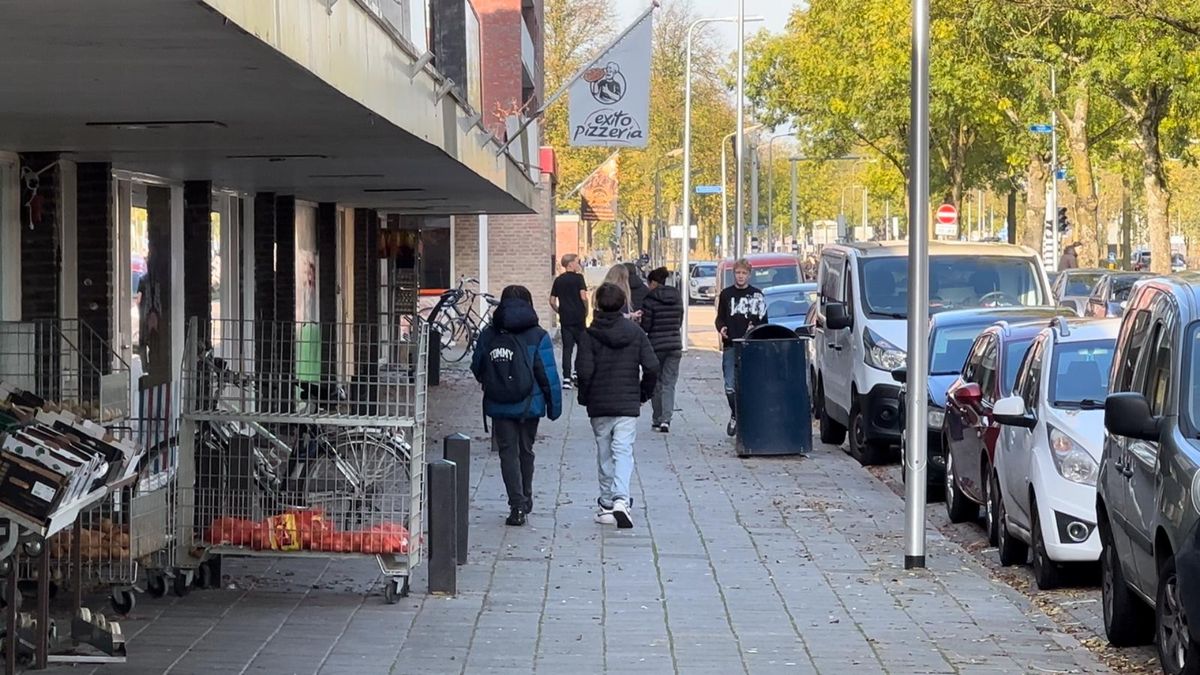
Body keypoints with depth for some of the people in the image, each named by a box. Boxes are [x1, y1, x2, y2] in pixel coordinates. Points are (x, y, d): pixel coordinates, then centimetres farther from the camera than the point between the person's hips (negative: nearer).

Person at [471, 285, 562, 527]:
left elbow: (477, 368, 6)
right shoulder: (537, 336, -7)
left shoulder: (488, 335, 0)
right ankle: (525, 500, 30)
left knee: (508, 452, 3)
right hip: (529, 404, 0)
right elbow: (548, 374, -9)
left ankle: (517, 505, -9)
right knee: (526, 451, 17)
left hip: (499, 406, 0)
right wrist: (554, 405, 0)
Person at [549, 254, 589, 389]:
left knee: (567, 348, 5)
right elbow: (583, 297, -15)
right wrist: (586, 311, 0)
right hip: (578, 317, -4)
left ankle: (566, 378, 0)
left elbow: (552, 301, 9)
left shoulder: (558, 280, 9)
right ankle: (576, 373, 2)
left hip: (565, 318, 4)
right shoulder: (578, 278, -6)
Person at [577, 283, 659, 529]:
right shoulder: (635, 332, 0)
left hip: (599, 406, 0)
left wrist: (584, 397, 4)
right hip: (628, 405, 0)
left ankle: (607, 503, 16)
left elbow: (585, 371, -12)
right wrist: (644, 393, 11)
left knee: (604, 454, 12)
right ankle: (621, 499, -24)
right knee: (623, 452, -4)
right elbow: (652, 367, -4)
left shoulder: (589, 335, -6)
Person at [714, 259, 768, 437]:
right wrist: (721, 328, -9)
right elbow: (720, 318, 13)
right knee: (730, 387, -6)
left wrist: (755, 329, -10)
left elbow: (763, 320, 10)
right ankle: (735, 415, 16)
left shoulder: (757, 295, 9)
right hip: (730, 346, 0)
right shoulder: (726, 294, 10)